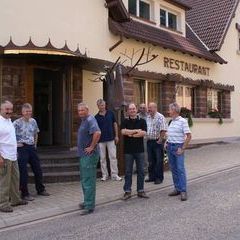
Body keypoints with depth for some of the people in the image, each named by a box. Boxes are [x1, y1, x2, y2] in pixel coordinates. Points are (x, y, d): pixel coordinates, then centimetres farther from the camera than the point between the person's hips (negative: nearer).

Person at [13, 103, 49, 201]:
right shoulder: (17, 123, -11)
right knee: (23, 172, 1)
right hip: (22, 149, -6)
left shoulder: (33, 121, 7)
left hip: (32, 148, 6)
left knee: (38, 170, 13)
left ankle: (40, 189, 28)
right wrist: (16, 144, -11)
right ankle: (25, 193, 13)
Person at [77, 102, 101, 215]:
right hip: (84, 155, 11)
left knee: (88, 181, -6)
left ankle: (89, 206, 0)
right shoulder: (84, 120, 16)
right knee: (84, 180, 18)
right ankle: (88, 202, 30)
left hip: (89, 155, -11)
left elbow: (97, 133, -33)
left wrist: (92, 147, -24)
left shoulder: (90, 120, -16)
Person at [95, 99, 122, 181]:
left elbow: (115, 124, 7)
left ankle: (114, 175, 6)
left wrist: (116, 136, 4)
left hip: (111, 139, 0)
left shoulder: (110, 113, 2)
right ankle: (104, 175, 18)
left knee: (113, 157, 0)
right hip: (101, 140, 0)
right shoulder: (96, 117, 0)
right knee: (102, 158, 7)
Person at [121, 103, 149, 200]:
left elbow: (143, 133, -10)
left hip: (139, 150, 1)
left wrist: (130, 133, -11)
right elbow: (123, 131, -14)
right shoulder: (125, 121, 5)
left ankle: (140, 190, 18)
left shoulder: (142, 121, 5)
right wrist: (136, 131, -12)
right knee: (128, 171, 4)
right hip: (128, 150, -1)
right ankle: (127, 191, 12)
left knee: (141, 171, 7)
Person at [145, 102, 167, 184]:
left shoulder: (160, 117, -10)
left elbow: (163, 130, -16)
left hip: (157, 141, -7)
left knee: (159, 161, 1)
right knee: (151, 161, 13)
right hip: (149, 141, 7)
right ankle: (152, 177, 23)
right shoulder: (147, 117, 11)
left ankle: (159, 178, 10)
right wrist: (146, 137, 9)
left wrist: (160, 140, -18)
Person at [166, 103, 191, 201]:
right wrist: (167, 143, 8)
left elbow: (189, 136, -13)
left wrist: (182, 148, -15)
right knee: (173, 169, 10)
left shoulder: (182, 121, -10)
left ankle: (183, 191, -3)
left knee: (180, 169, -8)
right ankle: (177, 188, 18)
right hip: (170, 147, 8)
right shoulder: (171, 122, 12)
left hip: (178, 147, -8)